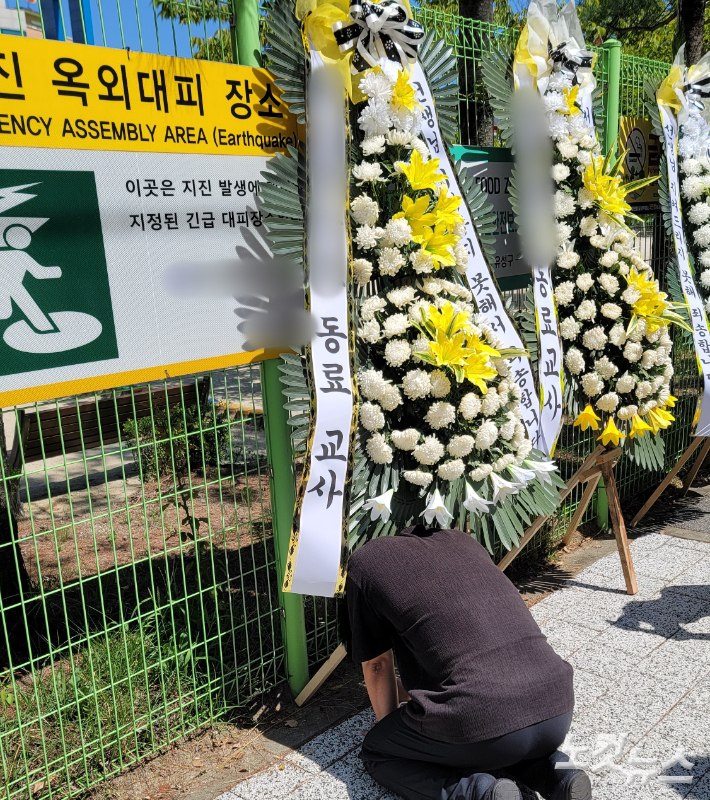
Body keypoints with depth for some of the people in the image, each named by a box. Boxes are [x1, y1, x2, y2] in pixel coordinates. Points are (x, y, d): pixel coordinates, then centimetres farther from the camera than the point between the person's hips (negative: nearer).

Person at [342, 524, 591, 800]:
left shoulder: (365, 561, 8)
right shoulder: (463, 541, 24)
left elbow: (377, 665, 16)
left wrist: (390, 727, 34)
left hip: (480, 721, -6)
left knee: (375, 752, 21)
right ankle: (555, 772, 13)